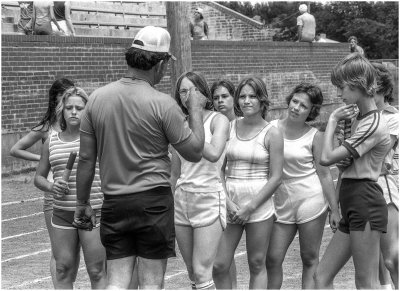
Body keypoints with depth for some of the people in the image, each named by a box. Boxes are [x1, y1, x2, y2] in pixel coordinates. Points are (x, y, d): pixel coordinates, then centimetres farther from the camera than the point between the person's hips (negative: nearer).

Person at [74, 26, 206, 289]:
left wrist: (82, 203, 15)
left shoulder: (97, 98, 2)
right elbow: (195, 152, -5)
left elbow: (86, 159, 5)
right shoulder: (162, 104, -11)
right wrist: (196, 109, 7)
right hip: (153, 199, -4)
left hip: (114, 202, 4)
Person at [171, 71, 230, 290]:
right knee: (193, 273, 7)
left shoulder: (218, 120, -4)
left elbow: (213, 153, -25)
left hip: (209, 199, -6)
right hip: (182, 199, 6)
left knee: (201, 272, -11)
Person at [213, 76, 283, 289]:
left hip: (259, 205, -3)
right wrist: (228, 202, -7)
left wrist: (250, 208, -10)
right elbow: (219, 169, 6)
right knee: (218, 265, -3)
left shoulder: (271, 134, -2)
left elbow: (275, 177, -4)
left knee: (257, 265, 4)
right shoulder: (229, 127, 6)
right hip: (229, 203, 3)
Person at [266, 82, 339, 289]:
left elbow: (324, 174, 0)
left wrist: (334, 209, -1)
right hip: (282, 202, 3)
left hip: (311, 200, -3)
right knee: (272, 259, 0)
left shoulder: (314, 136, -3)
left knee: (310, 259, 3)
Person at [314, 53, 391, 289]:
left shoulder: (372, 124, -13)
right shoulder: (360, 119, 18)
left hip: (365, 204, -10)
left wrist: (333, 120, -7)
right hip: (353, 207, 10)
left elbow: (327, 158, -16)